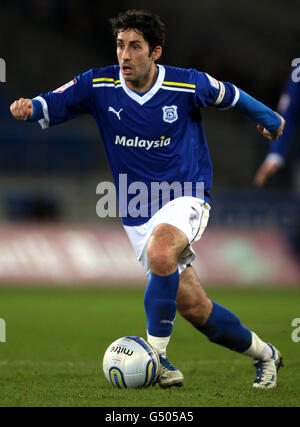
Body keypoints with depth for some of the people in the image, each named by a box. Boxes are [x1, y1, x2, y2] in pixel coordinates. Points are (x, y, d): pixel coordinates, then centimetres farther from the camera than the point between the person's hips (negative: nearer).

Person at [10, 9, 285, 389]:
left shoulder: (188, 85, -10)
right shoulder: (99, 85, -6)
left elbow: (230, 96, 8)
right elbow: (52, 105, -11)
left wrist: (269, 119, 24)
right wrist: (30, 108, -35)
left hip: (185, 199, -3)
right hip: (137, 214, 3)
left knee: (160, 251, -37)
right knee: (192, 307, 4)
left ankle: (156, 354, -27)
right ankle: (262, 353, 27)